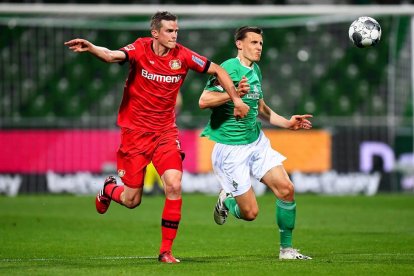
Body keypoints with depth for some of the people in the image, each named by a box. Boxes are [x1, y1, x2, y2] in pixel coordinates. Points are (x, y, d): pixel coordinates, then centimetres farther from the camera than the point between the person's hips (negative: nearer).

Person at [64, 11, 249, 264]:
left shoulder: (182, 56, -5)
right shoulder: (140, 49, -12)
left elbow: (217, 70, 7)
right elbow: (113, 55, -32)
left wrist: (236, 99, 2)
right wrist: (91, 48, -52)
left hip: (166, 131, 2)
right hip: (135, 130, -2)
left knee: (174, 185, -17)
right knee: (132, 200, 2)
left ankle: (166, 251, -5)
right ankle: (109, 189, 40)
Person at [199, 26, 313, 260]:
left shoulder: (256, 71, 11)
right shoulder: (228, 68, -14)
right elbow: (204, 101, -24)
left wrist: (287, 123, 16)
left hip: (257, 142, 7)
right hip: (230, 149, -7)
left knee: (286, 189, -8)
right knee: (250, 212, -7)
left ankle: (286, 249, 7)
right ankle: (226, 200, 29)